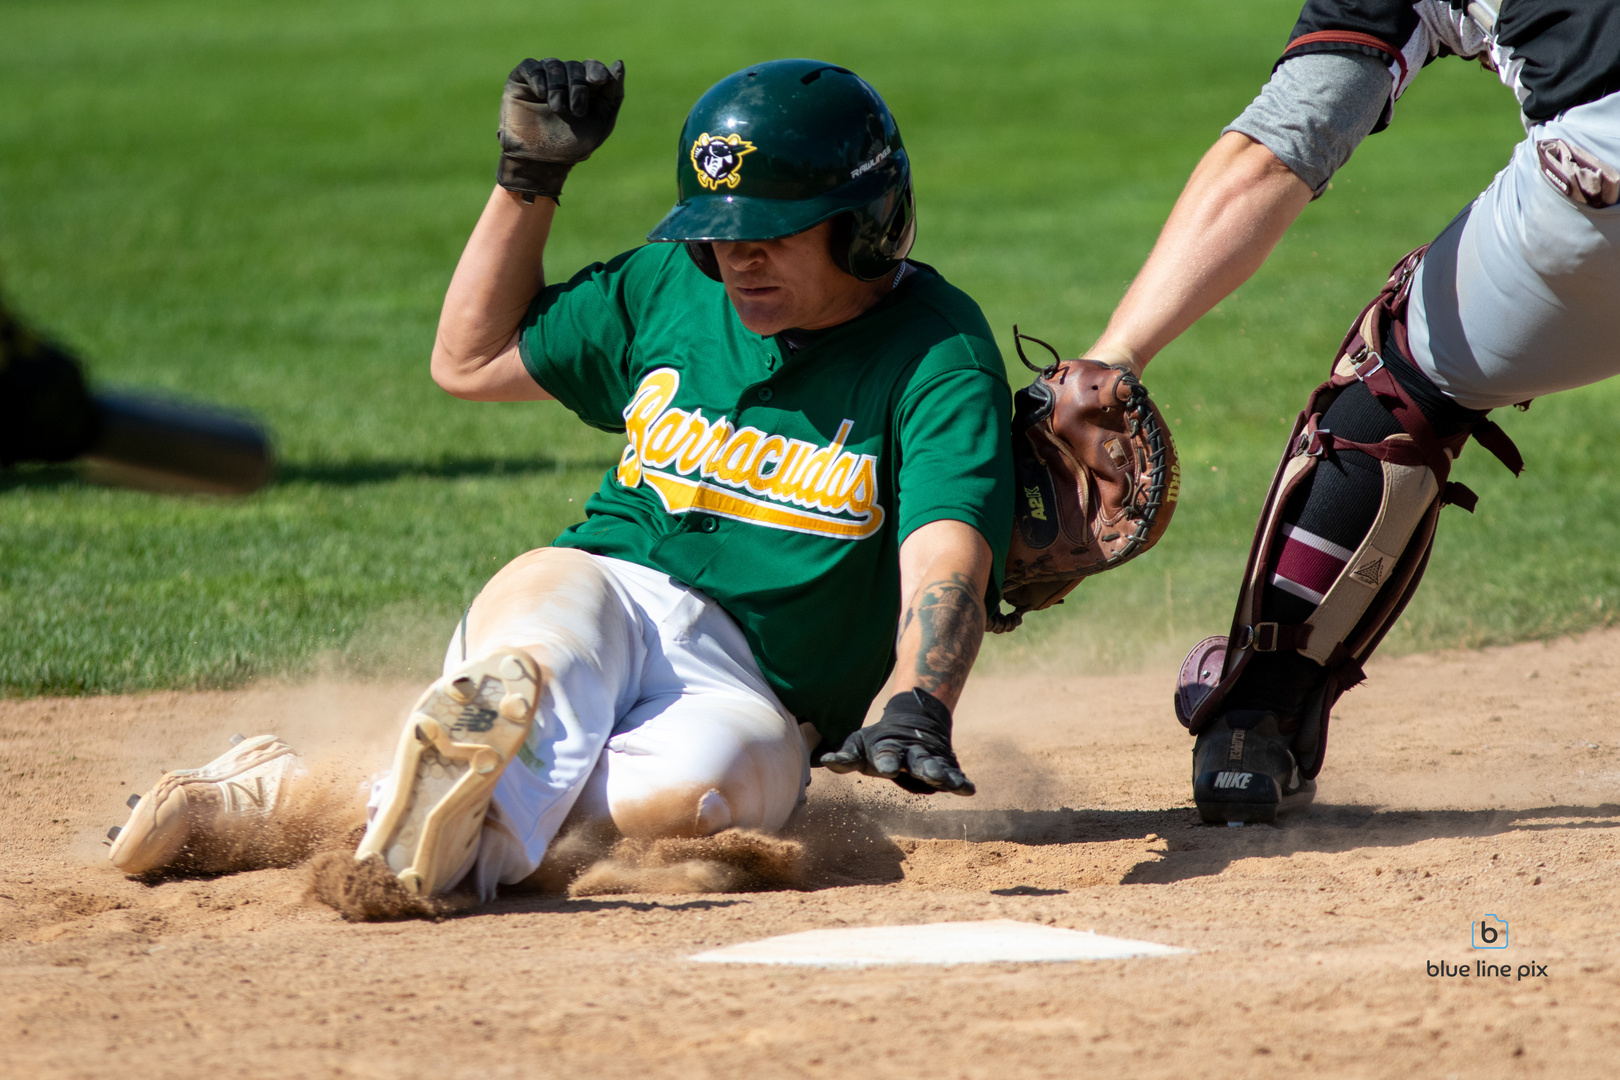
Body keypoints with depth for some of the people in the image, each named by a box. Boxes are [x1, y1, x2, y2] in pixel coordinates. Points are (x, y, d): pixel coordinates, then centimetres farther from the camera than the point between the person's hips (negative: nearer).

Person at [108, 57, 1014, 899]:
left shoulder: (938, 356, -5)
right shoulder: (671, 287, 12)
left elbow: (947, 560, -21)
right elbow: (469, 360, 25)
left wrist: (915, 712, -41)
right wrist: (527, 180, 14)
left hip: (747, 692, -4)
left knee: (698, 785, -40)